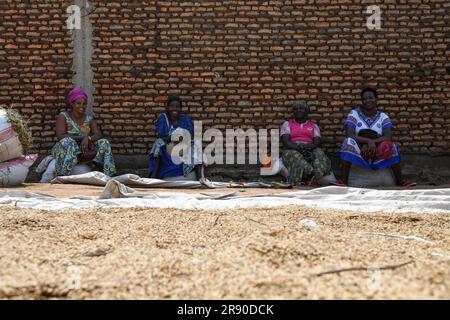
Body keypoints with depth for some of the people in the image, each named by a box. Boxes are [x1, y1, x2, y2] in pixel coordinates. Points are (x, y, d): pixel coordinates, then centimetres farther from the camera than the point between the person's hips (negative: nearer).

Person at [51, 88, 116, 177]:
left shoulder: (89, 118, 10)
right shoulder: (63, 116, -3)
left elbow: (98, 135, -3)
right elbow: (60, 136, -17)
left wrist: (88, 138, -25)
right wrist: (82, 138, -20)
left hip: (84, 151, 4)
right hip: (64, 150, -4)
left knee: (104, 143, -15)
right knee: (68, 141, -36)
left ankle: (108, 176, -23)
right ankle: (62, 176, -41)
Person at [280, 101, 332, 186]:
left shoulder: (314, 126, 21)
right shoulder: (287, 124, 17)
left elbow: (317, 142, 5)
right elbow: (285, 141, 0)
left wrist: (308, 147, -18)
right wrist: (299, 148, -18)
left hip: (311, 151, 1)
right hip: (293, 151, -1)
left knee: (319, 153, -33)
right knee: (295, 156, -37)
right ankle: (315, 174, -57)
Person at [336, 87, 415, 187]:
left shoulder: (383, 116, 5)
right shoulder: (354, 114, 0)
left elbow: (388, 137, -11)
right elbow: (349, 135, -15)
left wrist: (371, 143, -27)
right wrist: (368, 141, -29)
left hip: (376, 154, 1)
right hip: (357, 153, -1)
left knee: (391, 146, -27)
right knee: (349, 142, -32)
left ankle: (400, 182, -21)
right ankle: (343, 181, -38)